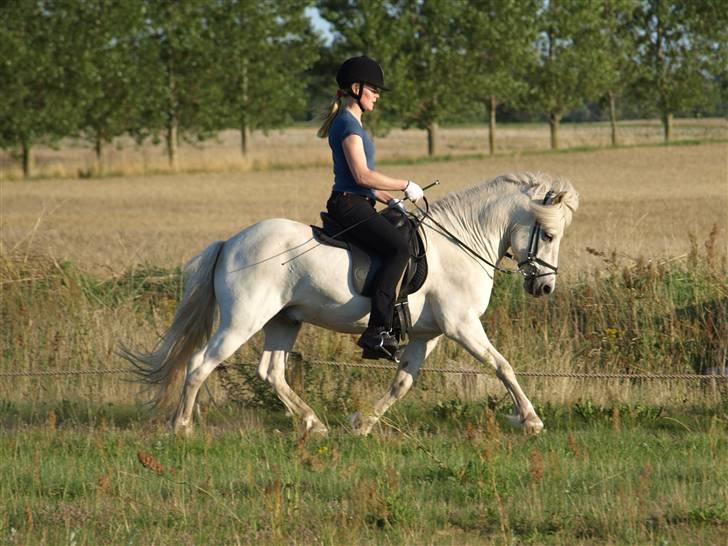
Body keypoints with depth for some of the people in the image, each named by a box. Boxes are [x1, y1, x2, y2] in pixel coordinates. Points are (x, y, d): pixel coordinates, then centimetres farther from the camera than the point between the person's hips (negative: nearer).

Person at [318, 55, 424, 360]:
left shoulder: (351, 123, 20)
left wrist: (390, 200, 15)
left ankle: (377, 335, 9)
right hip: (349, 205, -11)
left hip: (357, 206, 11)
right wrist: (405, 186, -12)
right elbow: (362, 175, -20)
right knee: (399, 247, -25)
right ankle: (377, 329, -30)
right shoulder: (348, 123, -11)